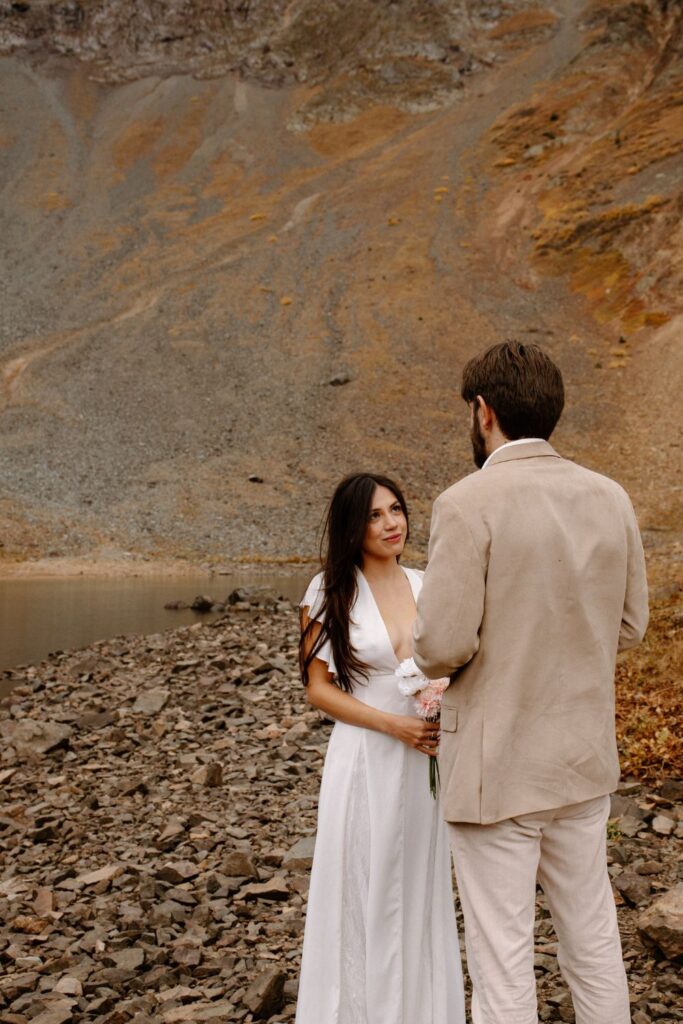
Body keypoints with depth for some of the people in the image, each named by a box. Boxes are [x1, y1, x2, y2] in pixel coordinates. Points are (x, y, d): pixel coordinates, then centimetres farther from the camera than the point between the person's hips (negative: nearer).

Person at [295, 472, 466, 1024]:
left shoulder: (426, 586, 4)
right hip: (365, 759, -3)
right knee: (364, 892, 5)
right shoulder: (330, 592, -6)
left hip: (424, 761, 3)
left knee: (422, 888, 12)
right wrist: (395, 724, -16)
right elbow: (318, 688, -6)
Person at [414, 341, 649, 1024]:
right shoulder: (610, 499, 1)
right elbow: (628, 627, 9)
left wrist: (430, 656, 2)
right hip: (583, 759, 6)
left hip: (496, 766, -6)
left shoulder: (466, 504, -17)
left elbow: (443, 645, -21)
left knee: (501, 958, 6)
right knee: (591, 934, 20)